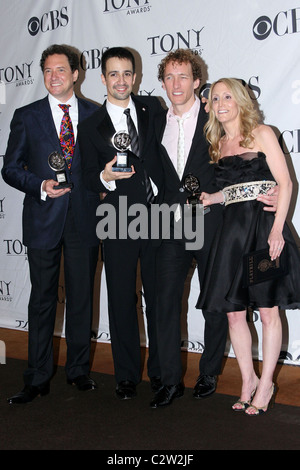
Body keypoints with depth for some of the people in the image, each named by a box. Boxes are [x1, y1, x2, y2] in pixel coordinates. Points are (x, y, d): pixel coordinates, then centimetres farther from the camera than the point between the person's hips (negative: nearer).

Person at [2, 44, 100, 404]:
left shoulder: (96, 115, 8)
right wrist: (41, 185, -12)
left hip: (84, 219, 1)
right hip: (43, 220, -1)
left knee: (82, 297, 8)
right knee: (42, 300, 3)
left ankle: (79, 370, 24)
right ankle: (38, 378, 14)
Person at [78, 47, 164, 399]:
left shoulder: (152, 108, 9)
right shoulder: (91, 126, 5)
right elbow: (88, 177, 4)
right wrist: (106, 177, -17)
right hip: (119, 223, -1)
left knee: (159, 297, 8)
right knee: (121, 300, 5)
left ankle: (160, 370, 24)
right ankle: (126, 375, 21)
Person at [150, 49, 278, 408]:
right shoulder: (156, 124, 10)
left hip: (210, 224, -3)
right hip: (170, 226, 3)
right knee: (166, 301, 1)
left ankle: (209, 373, 26)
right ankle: (170, 380, 12)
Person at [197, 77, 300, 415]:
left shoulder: (261, 134, 1)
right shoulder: (218, 144, 16)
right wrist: (210, 198, 2)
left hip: (264, 225, -5)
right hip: (232, 229, 5)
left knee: (268, 310, 0)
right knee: (233, 311, 4)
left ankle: (265, 384, 13)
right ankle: (248, 381, 19)